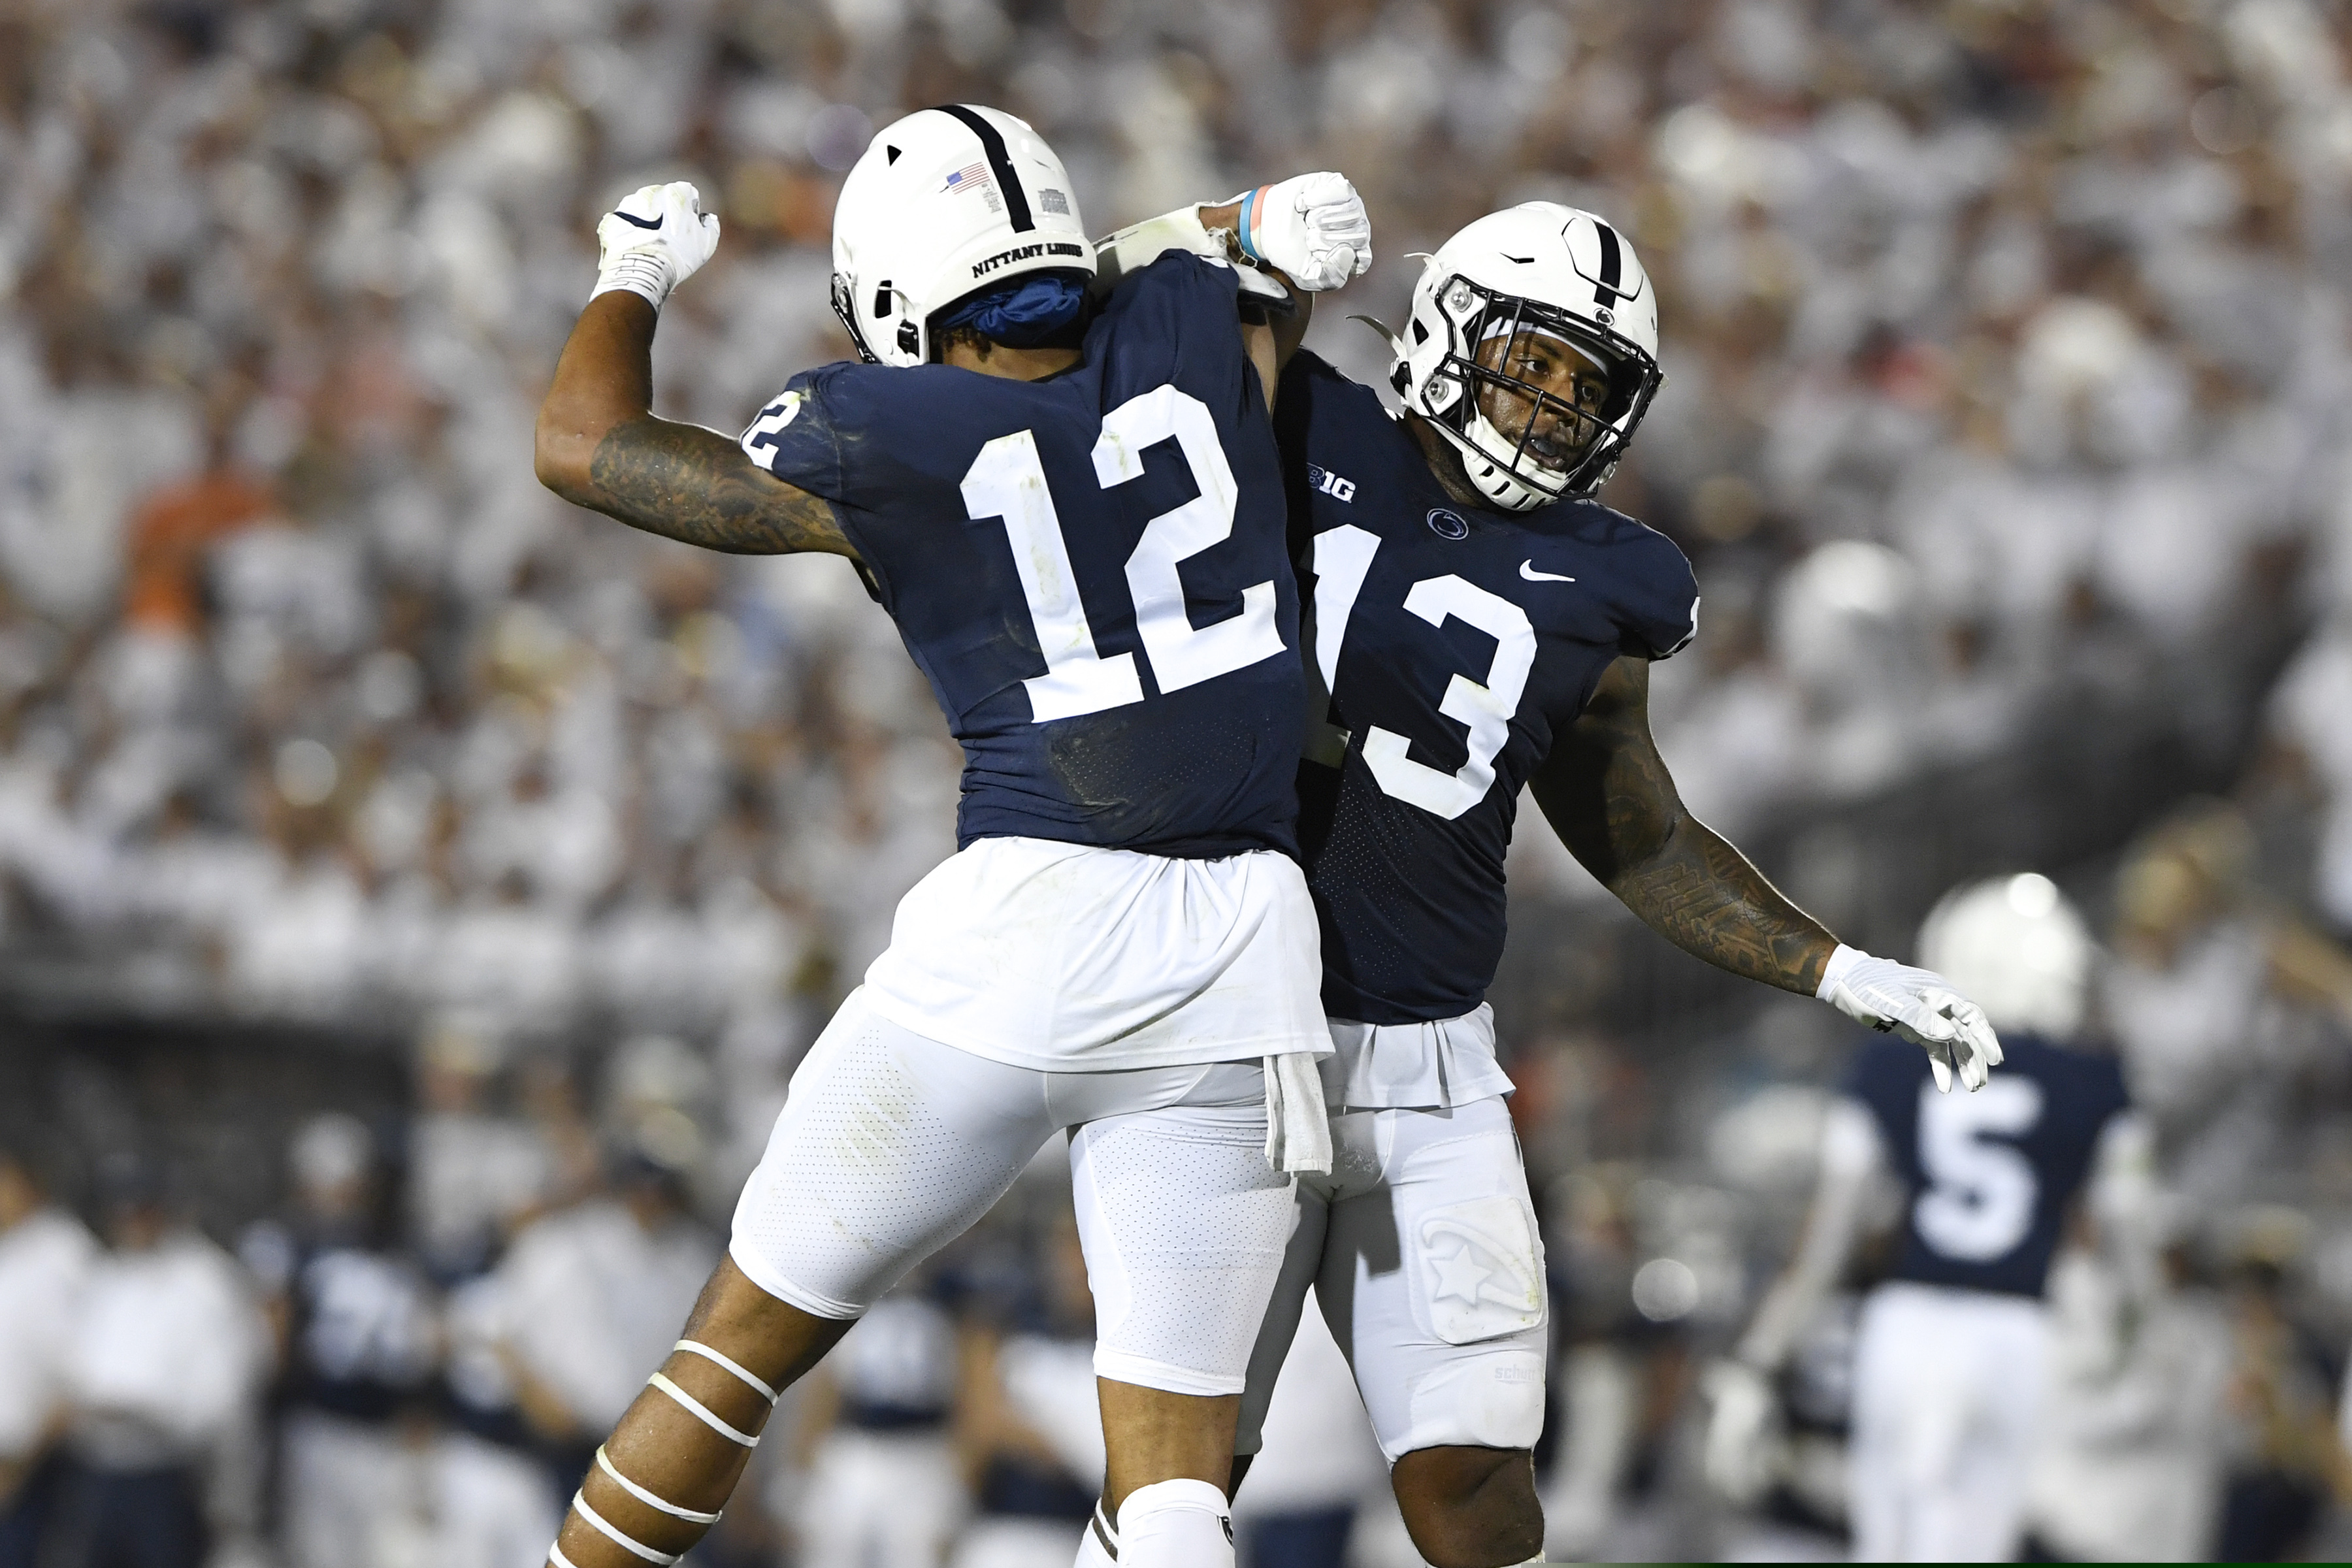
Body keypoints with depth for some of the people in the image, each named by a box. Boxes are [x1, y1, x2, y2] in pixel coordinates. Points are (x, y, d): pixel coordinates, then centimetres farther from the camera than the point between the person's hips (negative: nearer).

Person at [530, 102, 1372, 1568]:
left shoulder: (883, 445, -2)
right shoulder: (1190, 334, 5)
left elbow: (585, 444, 13)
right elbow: (1324, 223, 28)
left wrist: (635, 272, 30)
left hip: (1028, 925, -3)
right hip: (1242, 949, 3)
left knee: (749, 1336, 15)